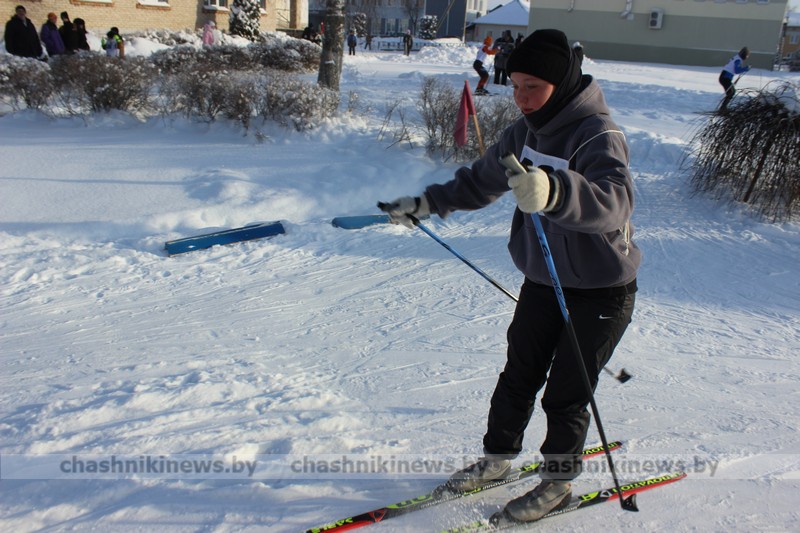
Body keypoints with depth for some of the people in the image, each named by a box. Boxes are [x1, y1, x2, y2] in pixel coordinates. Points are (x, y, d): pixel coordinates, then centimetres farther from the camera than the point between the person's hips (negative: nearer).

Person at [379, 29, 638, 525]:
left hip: (600, 293, -6)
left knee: (566, 392, 6)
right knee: (519, 375, 16)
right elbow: (482, 181, 13)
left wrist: (553, 191, -64)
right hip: (543, 280, 7)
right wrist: (427, 202, 8)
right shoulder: (527, 130, -2)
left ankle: (558, 481, 30)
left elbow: (614, 201, -45)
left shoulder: (599, 135, -25)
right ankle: (497, 459, 36)